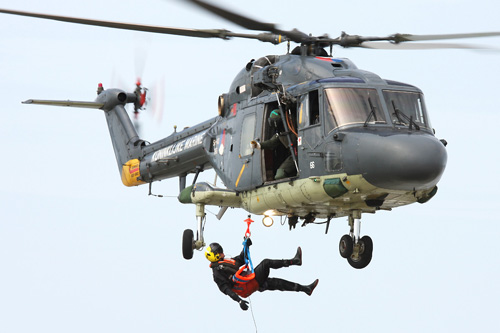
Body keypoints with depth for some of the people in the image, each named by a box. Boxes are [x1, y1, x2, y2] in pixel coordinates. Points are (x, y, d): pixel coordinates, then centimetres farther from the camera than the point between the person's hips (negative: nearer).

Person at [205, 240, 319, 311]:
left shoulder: (225, 262, 18)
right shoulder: (217, 271, -12)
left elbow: (241, 260, 32)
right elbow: (225, 288, -20)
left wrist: (246, 246, 21)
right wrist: (239, 300, -30)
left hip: (251, 284, 10)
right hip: (246, 288, -10)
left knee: (276, 282, 8)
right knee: (266, 263, -12)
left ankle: (306, 289, 14)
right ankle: (295, 261, -5)